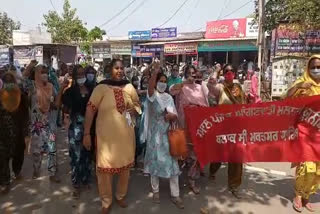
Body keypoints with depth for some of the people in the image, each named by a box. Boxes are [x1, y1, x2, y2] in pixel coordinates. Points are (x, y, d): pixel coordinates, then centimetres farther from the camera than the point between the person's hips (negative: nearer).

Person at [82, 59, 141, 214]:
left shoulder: (129, 87, 4)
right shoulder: (101, 88, -8)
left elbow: (137, 105, 18)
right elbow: (90, 109, -10)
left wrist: (134, 109, -6)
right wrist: (86, 133, -13)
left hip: (126, 135, 4)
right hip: (106, 135, -3)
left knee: (125, 166, 17)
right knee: (105, 168, 7)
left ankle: (121, 196, 42)